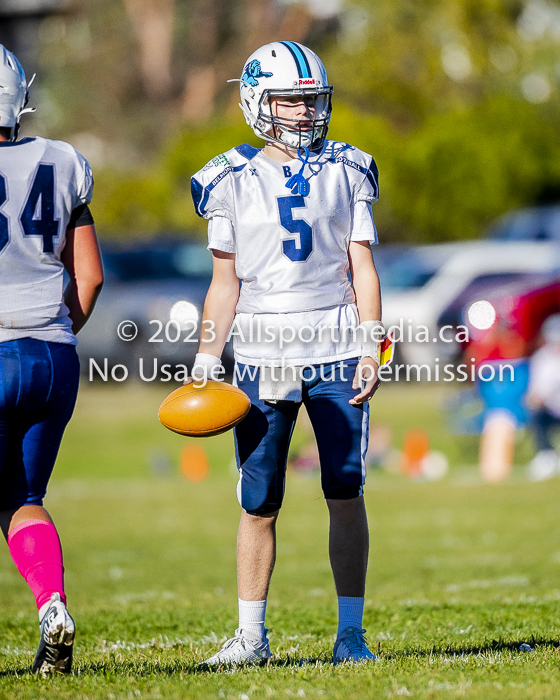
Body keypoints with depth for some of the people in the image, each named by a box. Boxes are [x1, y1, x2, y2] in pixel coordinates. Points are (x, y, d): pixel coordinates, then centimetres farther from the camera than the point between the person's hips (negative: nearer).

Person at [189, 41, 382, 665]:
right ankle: (250, 635, 11)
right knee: (258, 502, 1)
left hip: (335, 349, 0)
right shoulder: (233, 180, 5)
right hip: (262, 352, 0)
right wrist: (207, 358, 1)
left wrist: (371, 349, -2)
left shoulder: (345, 172, 7)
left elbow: (362, 268, 7)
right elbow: (224, 282, 8)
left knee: (345, 491, -3)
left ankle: (351, 632, 3)